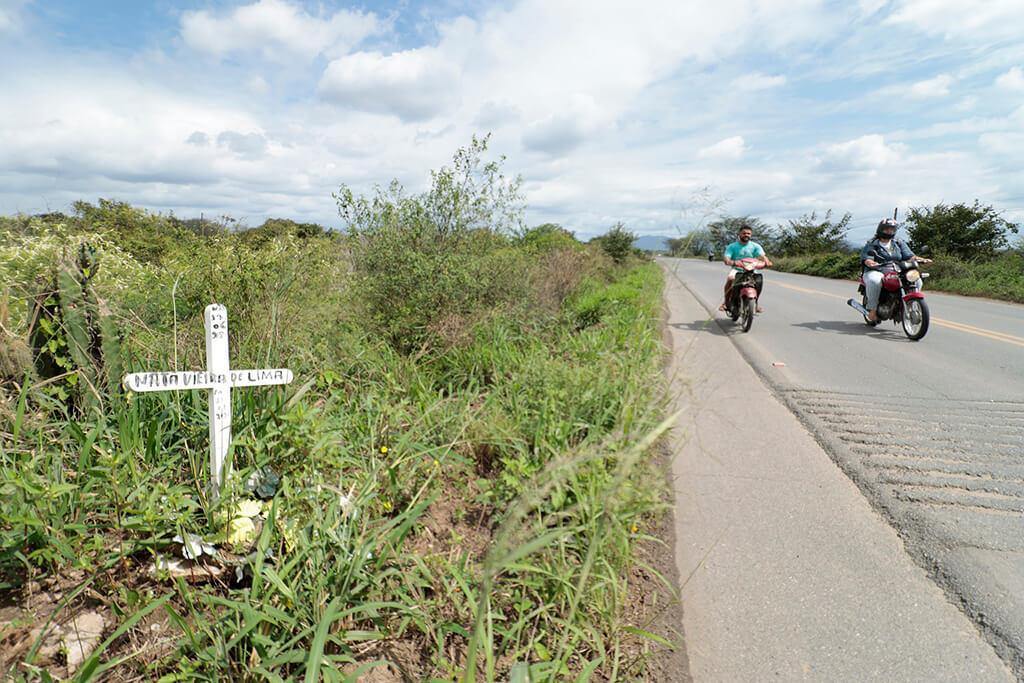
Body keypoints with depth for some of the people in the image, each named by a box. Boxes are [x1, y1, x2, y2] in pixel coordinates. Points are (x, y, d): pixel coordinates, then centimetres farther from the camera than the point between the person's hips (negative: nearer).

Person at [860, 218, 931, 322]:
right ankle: (872, 309, -28)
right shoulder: (871, 245, 6)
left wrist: (921, 259, -11)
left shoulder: (899, 244, 21)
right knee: (875, 281, -40)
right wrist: (872, 263, -36)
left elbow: (910, 257, 10)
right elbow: (867, 259, -11)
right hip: (876, 272, -5)